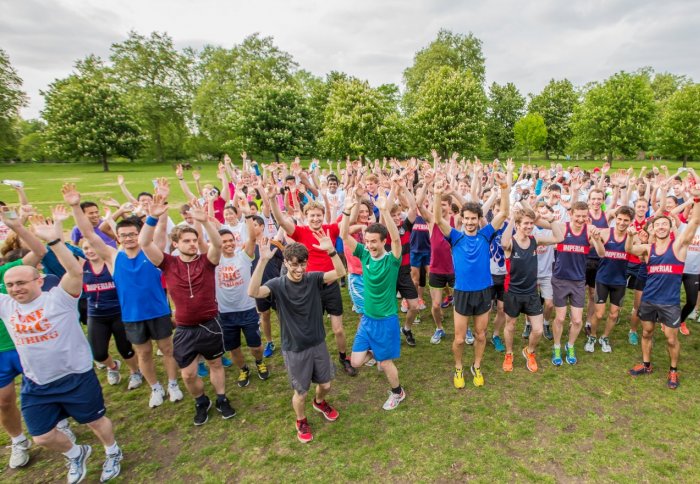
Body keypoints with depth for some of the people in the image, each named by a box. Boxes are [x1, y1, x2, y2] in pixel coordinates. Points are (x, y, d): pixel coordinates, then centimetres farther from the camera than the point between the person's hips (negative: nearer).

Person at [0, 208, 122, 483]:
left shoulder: (59, 298, -18)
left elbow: (76, 271, -36)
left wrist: (54, 240, -45)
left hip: (76, 377, -5)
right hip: (35, 385, 6)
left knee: (96, 422, 14)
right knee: (42, 437, 16)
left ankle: (113, 453, 43)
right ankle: (76, 454, 47)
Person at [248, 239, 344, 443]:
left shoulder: (313, 279, -10)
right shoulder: (278, 284, -18)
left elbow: (340, 273, -24)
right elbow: (253, 292, -37)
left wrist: (331, 250, -40)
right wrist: (263, 260, -48)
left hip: (318, 343, 3)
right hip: (294, 349, -3)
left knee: (325, 384, 21)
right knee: (301, 392, 13)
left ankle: (319, 402, 56)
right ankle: (301, 422, 44)